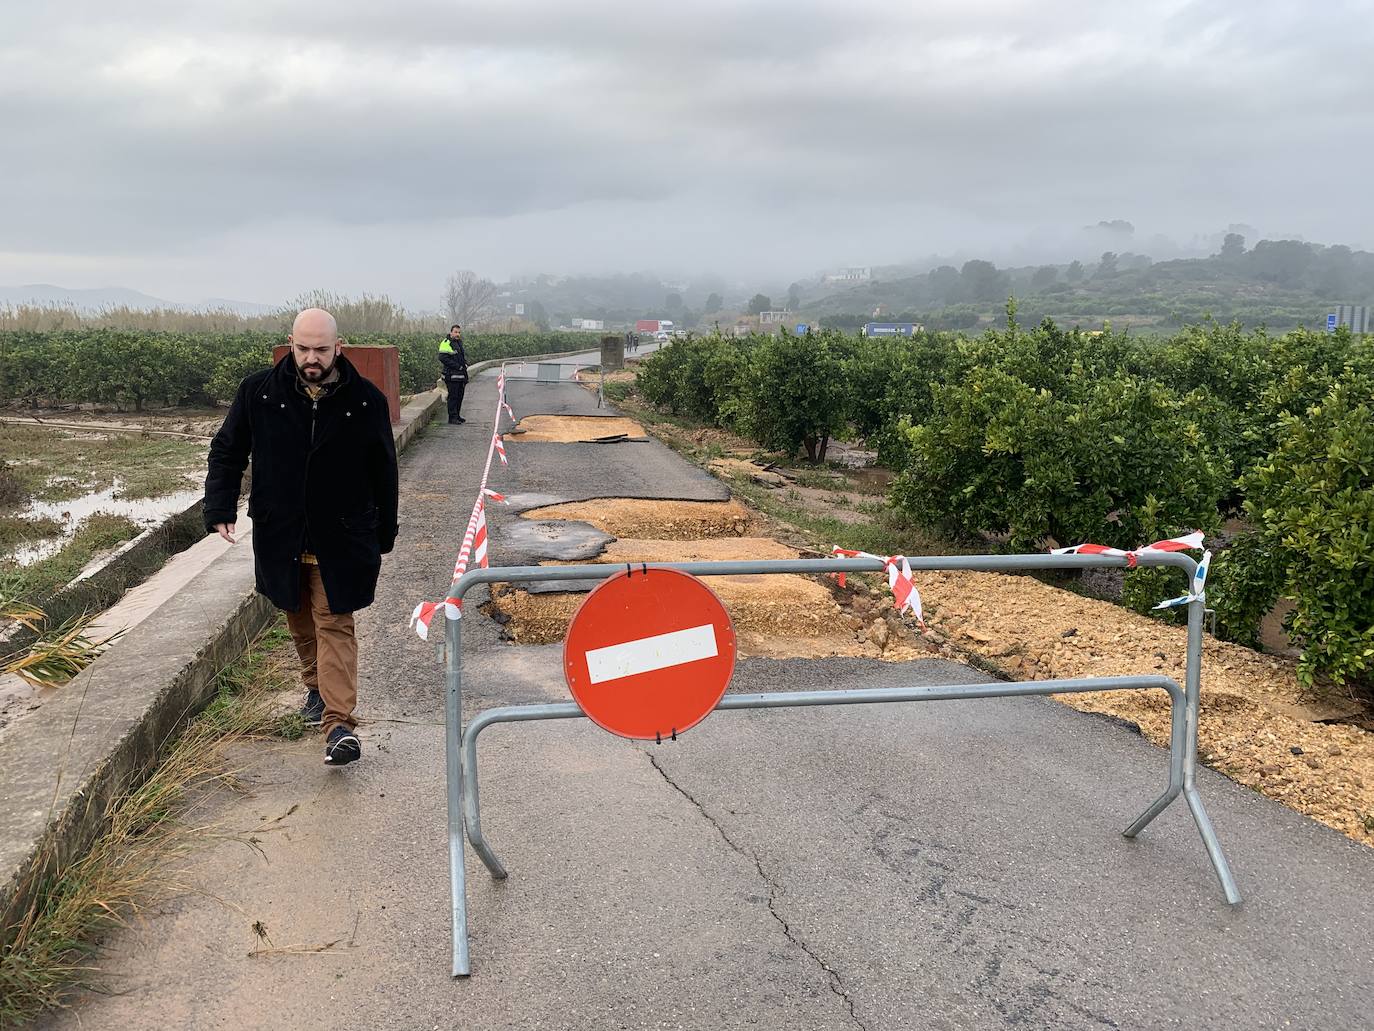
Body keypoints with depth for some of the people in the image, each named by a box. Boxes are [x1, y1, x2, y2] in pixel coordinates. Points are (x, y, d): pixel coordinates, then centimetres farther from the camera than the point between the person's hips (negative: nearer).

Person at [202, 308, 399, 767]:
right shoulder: (258, 392, -4)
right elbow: (227, 450, 7)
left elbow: (383, 471, 2)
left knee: (335, 625, -5)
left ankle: (339, 723, -8)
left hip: (340, 538, -3)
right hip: (280, 534, 3)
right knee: (300, 621, 17)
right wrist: (221, 509, -6)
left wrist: (383, 535, 6)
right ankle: (316, 687, 39)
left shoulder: (366, 401, -7)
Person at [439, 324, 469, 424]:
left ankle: (457, 416, 21)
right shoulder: (446, 343, -10)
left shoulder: (459, 342, 18)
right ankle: (452, 418, -5)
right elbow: (442, 358, -19)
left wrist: (465, 364, 8)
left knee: (459, 396, 12)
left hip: (461, 374, 9)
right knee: (453, 396, -8)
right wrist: (457, 366, -19)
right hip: (451, 376, -9)